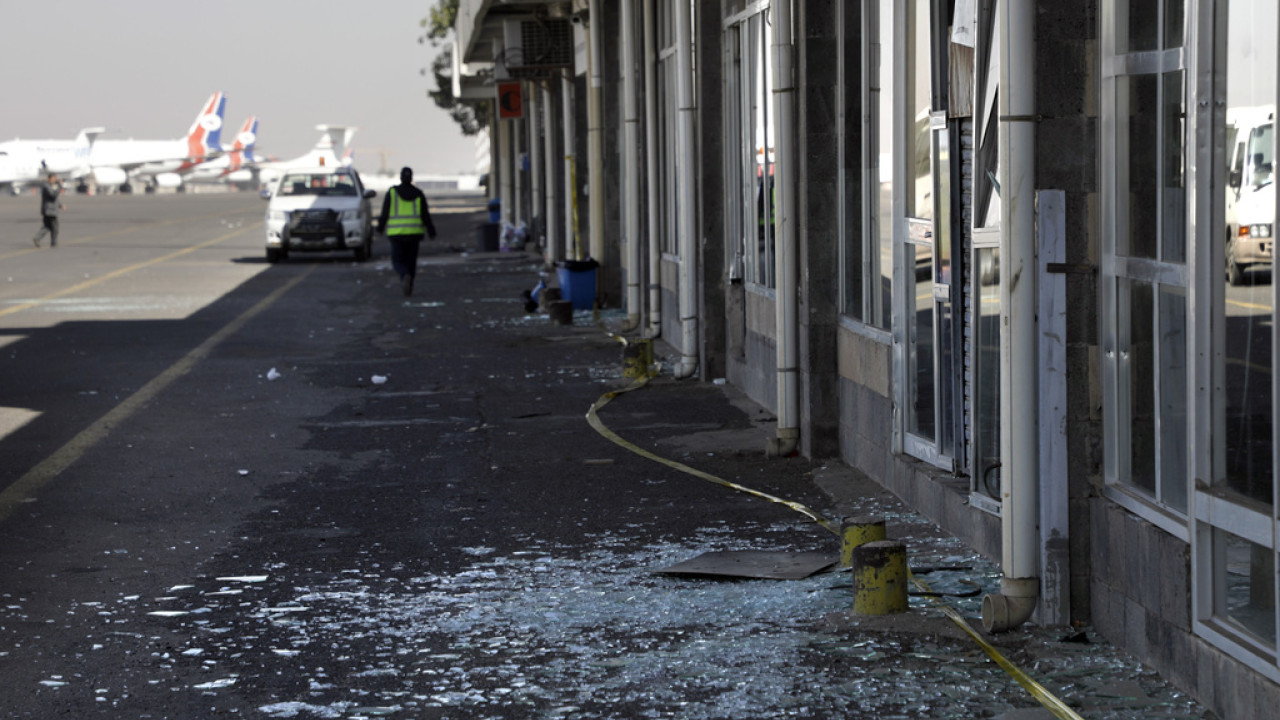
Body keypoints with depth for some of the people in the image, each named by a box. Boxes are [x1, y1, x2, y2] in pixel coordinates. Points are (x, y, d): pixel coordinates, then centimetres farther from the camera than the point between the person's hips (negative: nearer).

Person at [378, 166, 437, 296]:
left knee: (398, 260, 4)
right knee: (411, 260, 15)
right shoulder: (418, 194, 1)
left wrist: (381, 227, 13)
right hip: (414, 232, 2)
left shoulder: (391, 193, -3)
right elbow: (425, 214, -1)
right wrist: (431, 231, 6)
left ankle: (405, 276, -27)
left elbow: (385, 213, -1)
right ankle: (408, 287, 15)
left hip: (397, 232, -2)